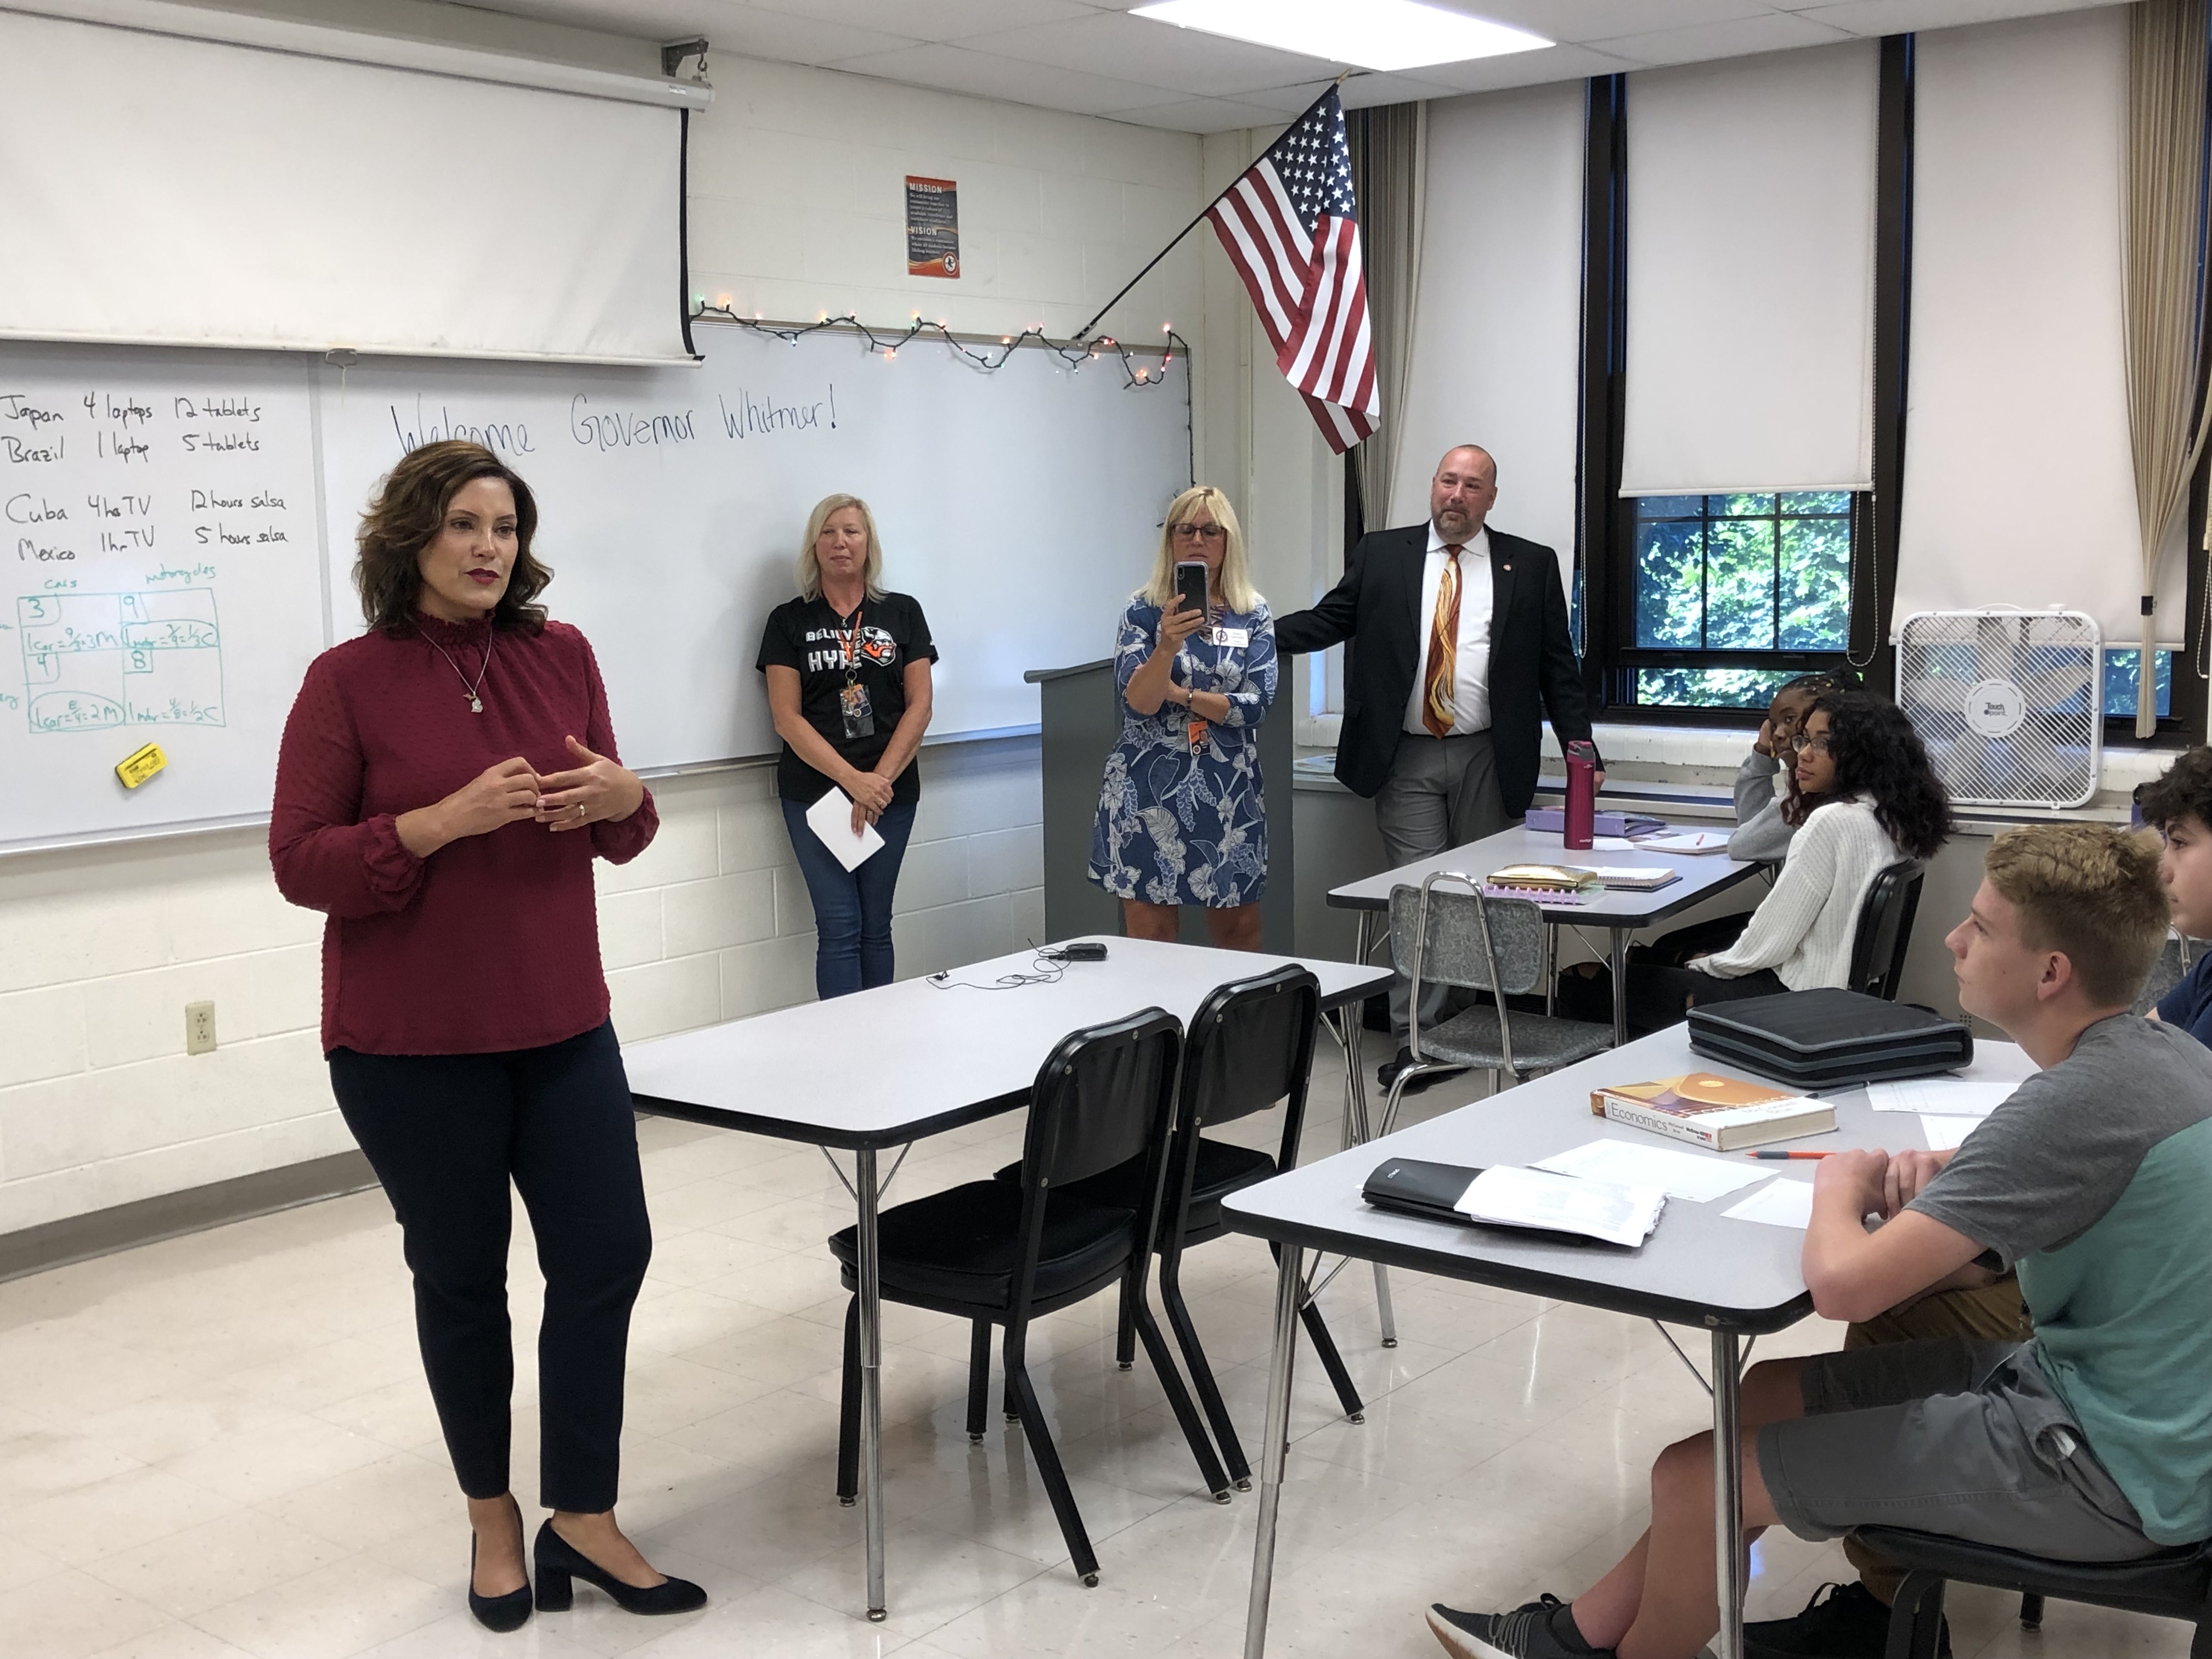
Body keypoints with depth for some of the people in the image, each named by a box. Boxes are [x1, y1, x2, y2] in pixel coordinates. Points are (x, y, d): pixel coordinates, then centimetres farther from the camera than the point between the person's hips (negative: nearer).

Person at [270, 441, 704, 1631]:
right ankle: (491, 1516, 30)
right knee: (460, 1275, 10)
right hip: (411, 1043, -3)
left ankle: (582, 1519, 17)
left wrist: (624, 800, -13)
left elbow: (617, 838, 12)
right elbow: (299, 862, -10)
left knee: (608, 1251, 1)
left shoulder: (562, 659, 3)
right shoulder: (350, 681, -8)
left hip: (561, 1027, 4)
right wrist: (451, 818, -23)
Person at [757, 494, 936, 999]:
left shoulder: (902, 613, 7)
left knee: (876, 926, 7)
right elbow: (787, 717, -4)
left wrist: (880, 780, -11)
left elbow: (919, 706, 1)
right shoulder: (789, 621, 3)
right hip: (814, 791, -1)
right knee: (839, 927, -5)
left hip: (891, 791, 2)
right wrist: (852, 780, -15)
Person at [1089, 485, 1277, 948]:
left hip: (1229, 789, 2)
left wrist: (1178, 694, -9)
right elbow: (1138, 702, -12)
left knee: (1239, 930, 7)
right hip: (1150, 788, -2)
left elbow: (1256, 704, -5)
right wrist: (1168, 645, -28)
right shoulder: (1144, 611, 0)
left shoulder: (1253, 614, 4)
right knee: (1149, 936, -1)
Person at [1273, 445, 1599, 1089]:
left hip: (1488, 760, 1)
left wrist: (1578, 741, -2)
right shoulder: (1380, 555, 7)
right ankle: (1416, 1038, 3)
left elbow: (1558, 663, 7)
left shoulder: (1531, 566, 6)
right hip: (1407, 758, -1)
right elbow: (1328, 620, 5)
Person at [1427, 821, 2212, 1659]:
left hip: (2108, 1466, -10)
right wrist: (1952, 1186, -1)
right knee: (1772, 1391, 17)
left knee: (1696, 1477, -4)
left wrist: (1841, 1187, -9)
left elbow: (1844, 1282, -31)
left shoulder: (2082, 1102, -28)